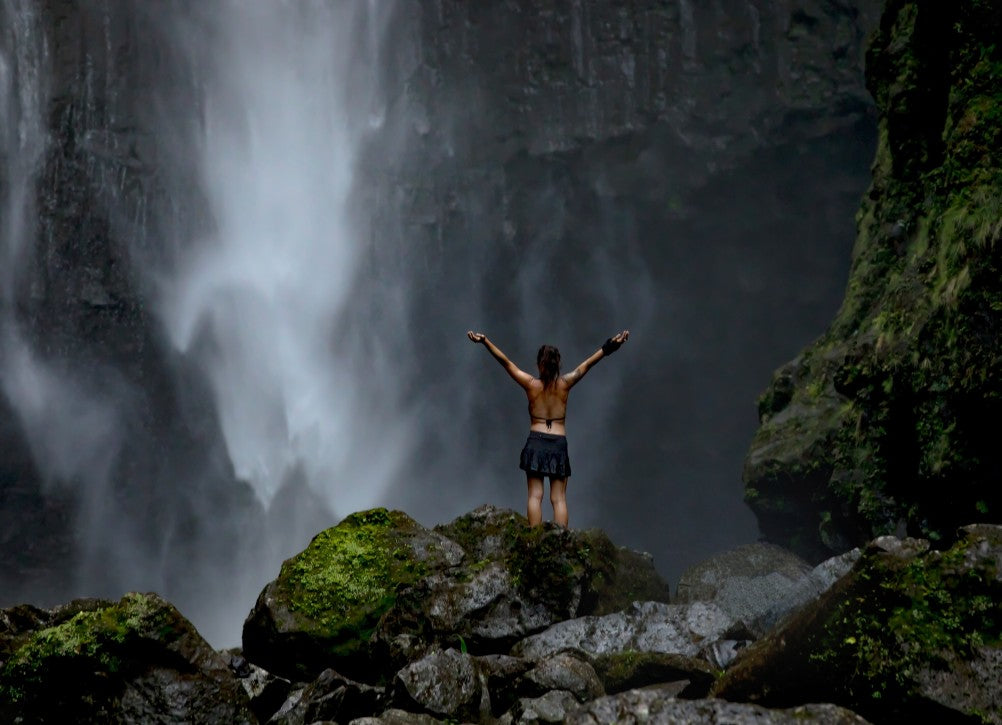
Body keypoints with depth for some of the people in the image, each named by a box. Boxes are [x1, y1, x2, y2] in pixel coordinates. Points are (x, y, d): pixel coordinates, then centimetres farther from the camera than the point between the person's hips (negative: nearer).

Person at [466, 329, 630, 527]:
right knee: (559, 498, 1)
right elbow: (588, 364, 0)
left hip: (536, 442, -1)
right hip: (559, 444, 1)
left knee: (535, 495, -1)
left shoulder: (531, 384, -4)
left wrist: (484, 341, -5)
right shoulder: (565, 384, -3)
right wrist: (610, 346, 3)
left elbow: (505, 361, -5)